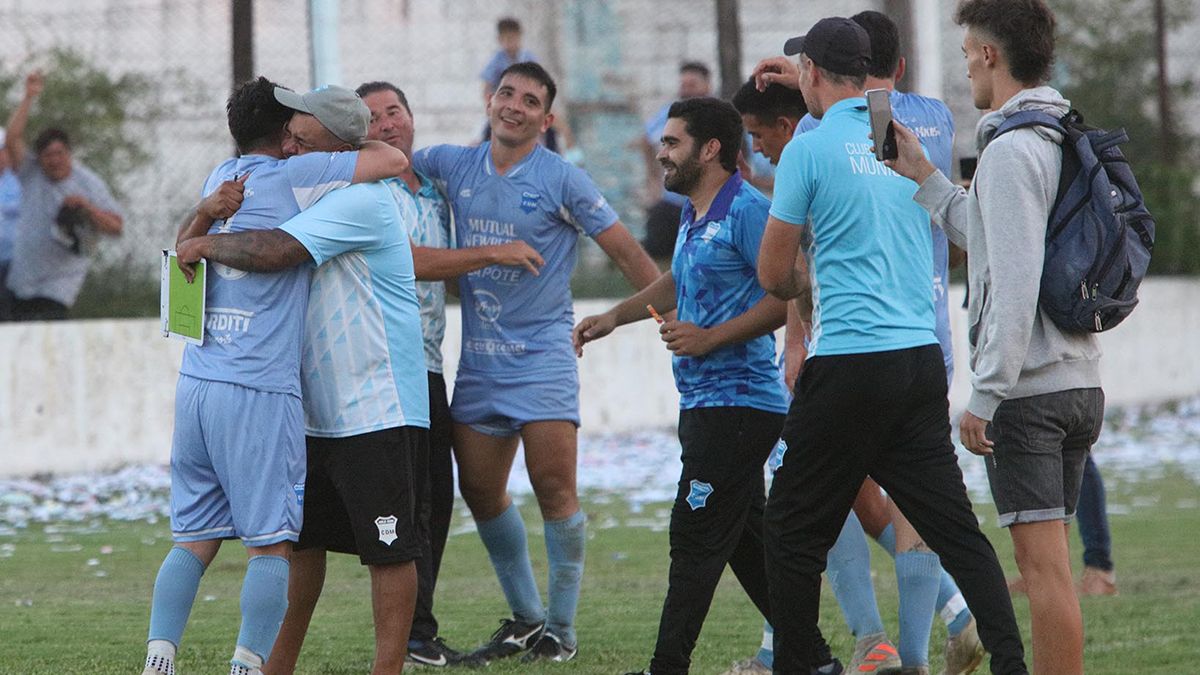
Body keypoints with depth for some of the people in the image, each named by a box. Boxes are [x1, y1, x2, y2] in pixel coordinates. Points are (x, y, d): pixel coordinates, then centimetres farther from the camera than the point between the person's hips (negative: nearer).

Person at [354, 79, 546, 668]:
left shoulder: (434, 193, 18)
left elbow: (447, 268, 29)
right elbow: (407, 263, -17)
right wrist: (493, 254, -16)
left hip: (428, 365, 8)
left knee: (436, 498, 9)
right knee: (409, 499, -10)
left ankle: (416, 634, 14)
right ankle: (413, 636, -8)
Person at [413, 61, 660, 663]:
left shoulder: (562, 179, -5)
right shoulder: (454, 166, 7)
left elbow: (625, 251, -3)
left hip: (541, 357, -5)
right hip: (477, 360, 5)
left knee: (554, 492, -11)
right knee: (481, 493, 7)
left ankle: (561, 629, -2)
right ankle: (524, 616, 22)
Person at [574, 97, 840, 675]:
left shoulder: (747, 210, -14)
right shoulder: (693, 216, 17)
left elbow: (787, 295, -21)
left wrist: (710, 337, -21)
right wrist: (613, 317, 30)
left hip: (736, 403, -10)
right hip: (705, 404, 10)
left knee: (696, 539, -8)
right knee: (747, 541, 12)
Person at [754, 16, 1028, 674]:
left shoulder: (810, 148, -7)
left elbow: (773, 276, -2)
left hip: (850, 364, -6)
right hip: (923, 358, 6)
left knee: (794, 532, 5)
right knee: (955, 528, 5)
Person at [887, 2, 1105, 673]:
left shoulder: (1011, 151, -14)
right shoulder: (1067, 144, 14)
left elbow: (1016, 283, -20)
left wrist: (985, 396, -19)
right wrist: (925, 180, 28)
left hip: (1026, 390, -9)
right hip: (1081, 383, 9)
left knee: (1044, 565, -8)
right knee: (1050, 564, 13)